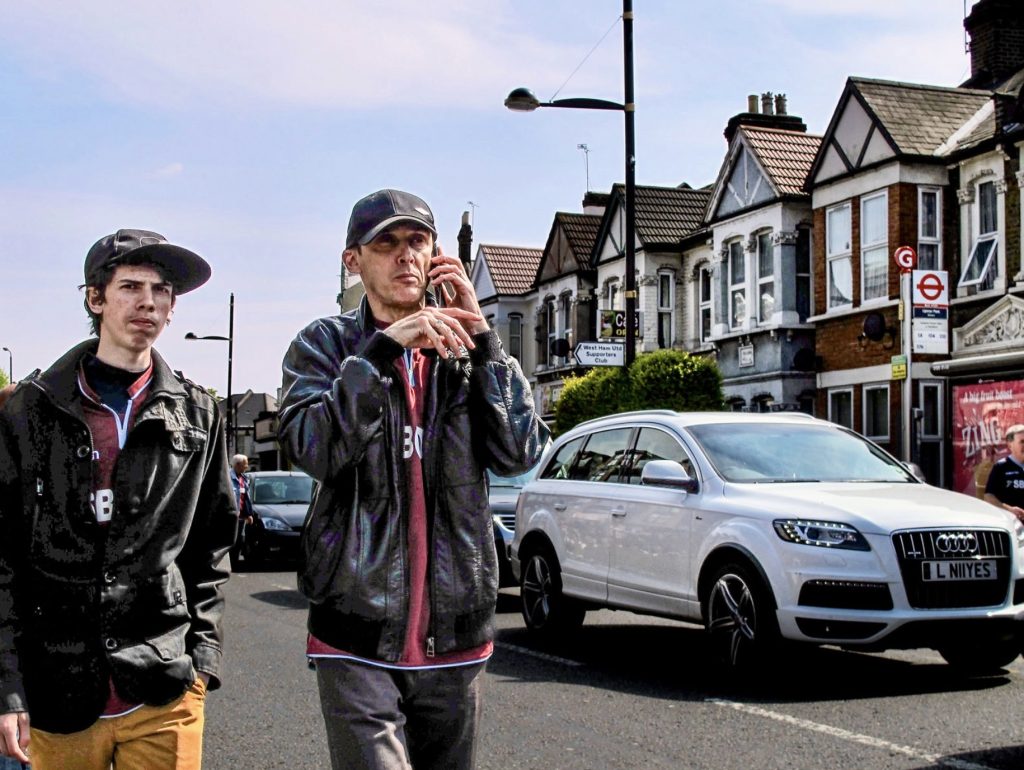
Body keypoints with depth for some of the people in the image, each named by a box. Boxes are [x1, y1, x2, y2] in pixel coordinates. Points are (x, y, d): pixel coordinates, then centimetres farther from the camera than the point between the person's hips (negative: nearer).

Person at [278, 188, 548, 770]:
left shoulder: (469, 349, 10)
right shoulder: (326, 344, 3)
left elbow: (519, 452, -5)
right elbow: (313, 449, -15)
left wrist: (481, 334, -8)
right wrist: (384, 346, -20)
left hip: (456, 638, 3)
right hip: (358, 641, -3)